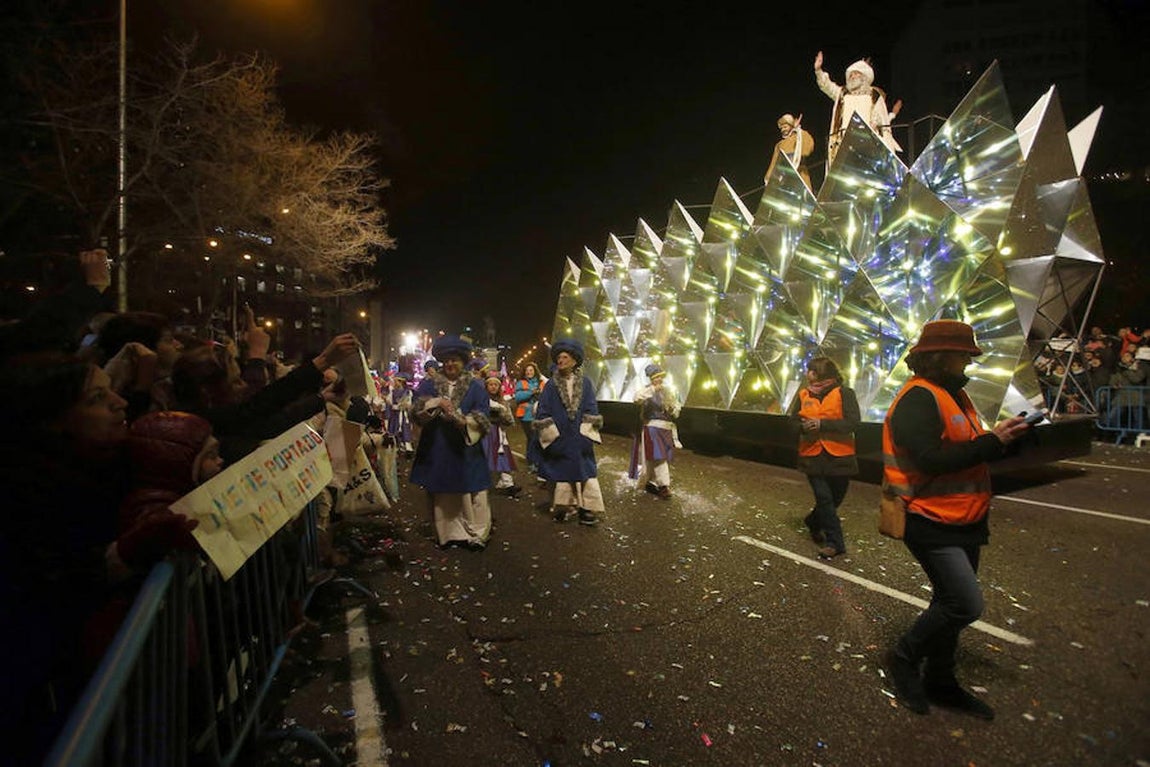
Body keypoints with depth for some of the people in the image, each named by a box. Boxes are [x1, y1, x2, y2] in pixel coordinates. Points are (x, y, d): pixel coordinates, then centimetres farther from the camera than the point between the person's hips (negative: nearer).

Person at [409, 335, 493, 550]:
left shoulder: (475, 387, 3)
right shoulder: (428, 384, 6)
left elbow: (481, 420, -5)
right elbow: (416, 412, -7)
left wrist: (459, 419, -21)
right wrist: (436, 403, -24)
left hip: (466, 450, -1)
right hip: (437, 451, 1)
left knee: (470, 497, 0)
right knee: (442, 496, 6)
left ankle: (476, 534, 13)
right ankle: (449, 533, 21)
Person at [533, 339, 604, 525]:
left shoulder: (585, 384, 2)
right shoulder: (551, 385, 1)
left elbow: (591, 411, 0)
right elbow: (542, 413, -2)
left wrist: (585, 436, -8)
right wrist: (552, 436, -8)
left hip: (579, 441, 1)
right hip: (558, 440, 0)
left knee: (584, 472, 1)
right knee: (560, 473, 4)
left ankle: (587, 510, 7)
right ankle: (561, 509, 16)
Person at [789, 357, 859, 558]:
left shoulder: (845, 393, -7)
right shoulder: (804, 395, 5)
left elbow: (853, 422, -17)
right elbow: (792, 421, 10)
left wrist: (822, 424, -25)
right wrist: (803, 426, -13)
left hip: (839, 457, -1)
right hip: (813, 456, 1)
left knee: (835, 498, 14)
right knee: (824, 498, -3)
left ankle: (814, 523, 41)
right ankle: (834, 542, 9)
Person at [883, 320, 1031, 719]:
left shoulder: (953, 393, 14)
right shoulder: (917, 399, -18)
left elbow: (962, 449, 14)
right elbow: (931, 459, -27)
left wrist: (1002, 437, -2)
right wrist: (992, 442, -22)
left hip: (963, 521, 10)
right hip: (932, 523, -10)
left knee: (953, 602, 16)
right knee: (966, 604, -11)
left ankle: (940, 682, 31)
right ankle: (905, 657, 11)